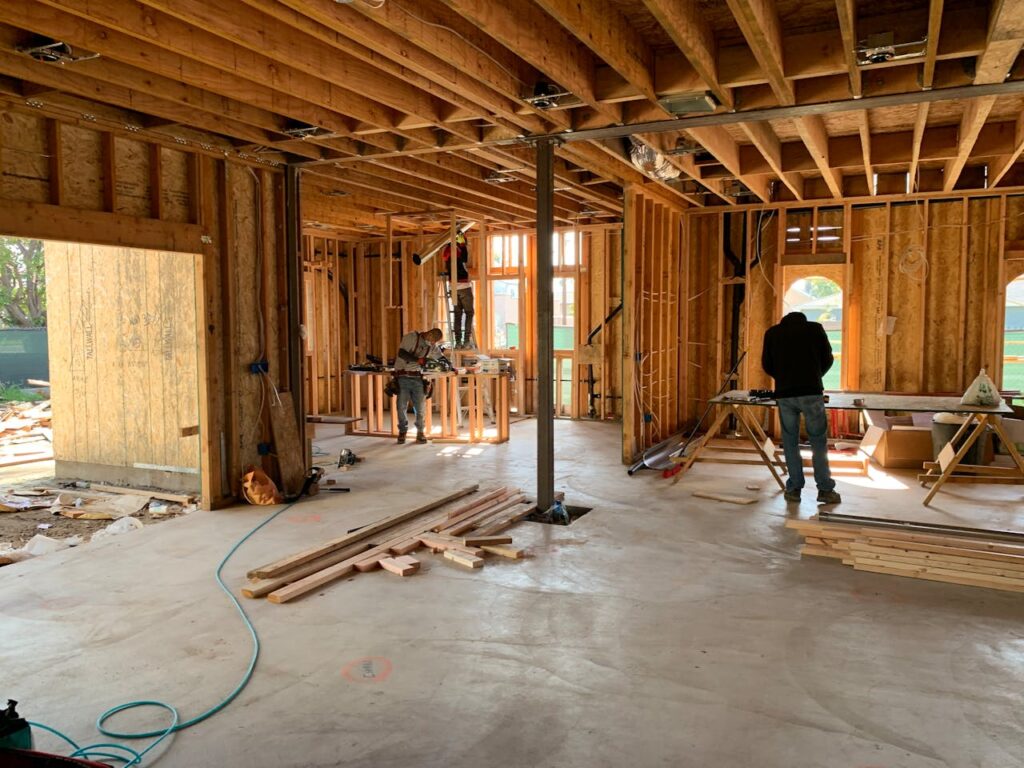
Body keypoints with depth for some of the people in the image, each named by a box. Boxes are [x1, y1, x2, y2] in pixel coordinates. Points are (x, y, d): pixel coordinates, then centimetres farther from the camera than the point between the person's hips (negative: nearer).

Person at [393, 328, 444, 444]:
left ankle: (420, 432, 16)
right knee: (402, 406, 0)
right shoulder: (411, 337, -7)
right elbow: (401, 353, -16)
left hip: (417, 378, 4)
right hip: (403, 377, -4)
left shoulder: (432, 346, 11)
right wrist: (417, 359, -25)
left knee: (421, 407, 0)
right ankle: (402, 431, 17)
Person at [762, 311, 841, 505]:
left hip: (784, 394, 1)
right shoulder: (815, 328, 11)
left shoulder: (772, 332, 14)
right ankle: (825, 489, 9)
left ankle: (794, 489, 12)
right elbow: (827, 359, 15)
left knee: (790, 442, 10)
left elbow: (767, 365, 16)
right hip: (811, 392, -1)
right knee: (818, 441, 7)